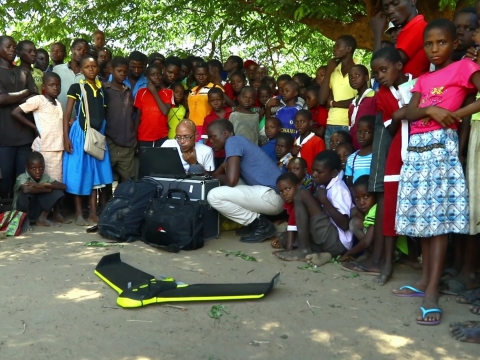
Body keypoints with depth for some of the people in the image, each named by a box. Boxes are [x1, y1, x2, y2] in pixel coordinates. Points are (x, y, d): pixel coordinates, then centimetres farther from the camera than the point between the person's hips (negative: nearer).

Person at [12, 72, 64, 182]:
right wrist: (35, 127, -7)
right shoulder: (38, 100, -5)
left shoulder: (58, 103, 16)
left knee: (57, 182, 7)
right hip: (44, 148, -6)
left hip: (58, 148, 6)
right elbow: (15, 112, -10)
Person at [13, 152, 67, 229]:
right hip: (22, 211, -5)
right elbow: (26, 189, -46)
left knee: (56, 190, -12)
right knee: (25, 194, -34)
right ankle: (25, 220, -12)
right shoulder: (22, 177, -21)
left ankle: (42, 218, -3)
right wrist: (47, 189, -30)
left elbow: (63, 186, -18)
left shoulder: (45, 177, -6)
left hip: (38, 211, 5)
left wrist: (44, 184, -31)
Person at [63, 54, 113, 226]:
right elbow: (67, 114, -4)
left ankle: (93, 212, 13)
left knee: (95, 172, 6)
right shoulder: (76, 88, -3)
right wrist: (66, 137, -12)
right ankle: (78, 213, 5)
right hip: (80, 133, -4)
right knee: (79, 173, -2)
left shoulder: (102, 89, 9)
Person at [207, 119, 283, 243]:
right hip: (266, 193, 10)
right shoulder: (237, 142, 22)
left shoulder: (232, 141, -8)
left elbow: (231, 180, -19)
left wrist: (217, 177, 3)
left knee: (214, 196, -16)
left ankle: (261, 225, -4)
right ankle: (257, 222, 13)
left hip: (271, 196, -10)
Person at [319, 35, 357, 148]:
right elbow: (322, 100, 6)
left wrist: (334, 103, -1)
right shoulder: (333, 71, 13)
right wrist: (328, 72, 3)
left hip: (350, 125, -5)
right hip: (331, 125, 5)